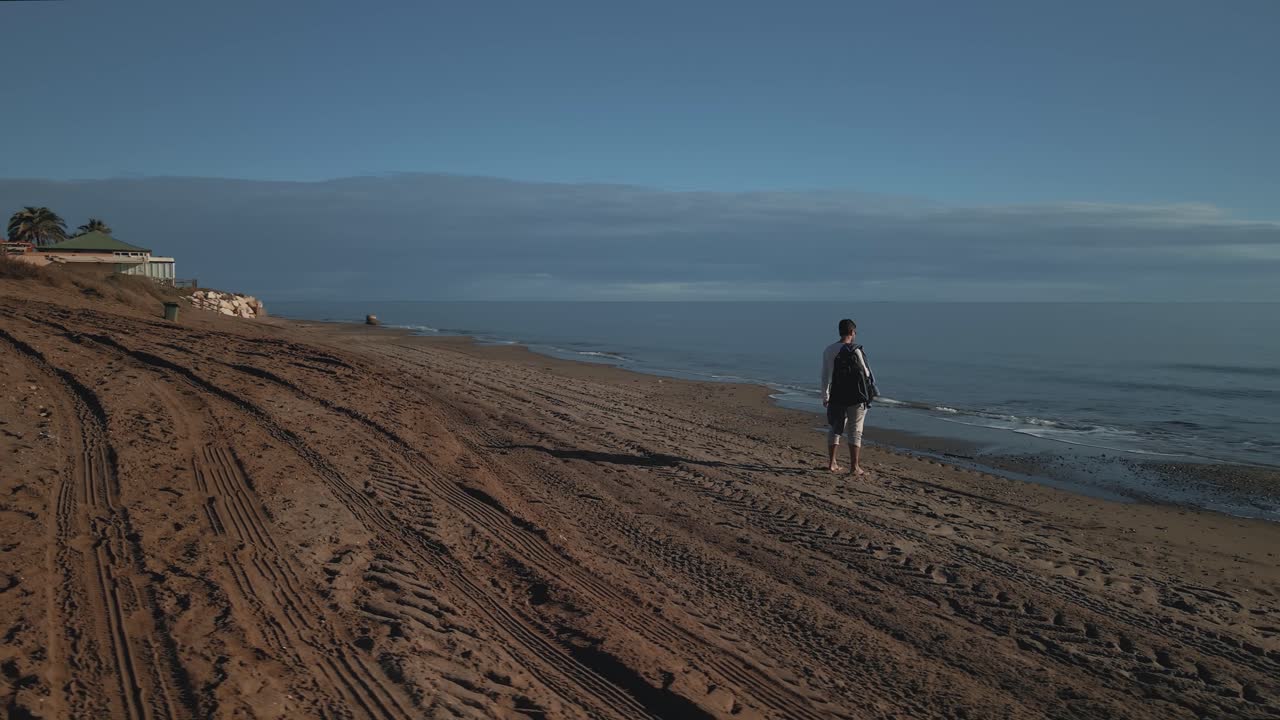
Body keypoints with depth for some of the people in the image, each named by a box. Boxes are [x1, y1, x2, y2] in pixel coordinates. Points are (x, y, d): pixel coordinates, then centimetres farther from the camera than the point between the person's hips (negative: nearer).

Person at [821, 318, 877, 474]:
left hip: (836, 396, 4)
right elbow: (866, 372, -5)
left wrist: (825, 396, 12)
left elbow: (825, 376, 2)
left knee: (835, 428, 16)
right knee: (855, 431, 3)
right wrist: (872, 391, 13)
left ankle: (832, 463, 17)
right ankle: (854, 466, 3)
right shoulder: (855, 351, -14)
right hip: (856, 397, -4)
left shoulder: (828, 350, -1)